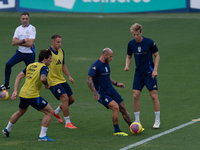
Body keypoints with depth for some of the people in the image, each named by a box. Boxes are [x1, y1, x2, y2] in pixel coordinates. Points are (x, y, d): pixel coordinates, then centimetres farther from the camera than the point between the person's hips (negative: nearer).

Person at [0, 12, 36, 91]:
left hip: (29, 54, -4)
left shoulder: (32, 28, -10)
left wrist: (19, 42, -10)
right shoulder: (18, 29, 6)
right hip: (20, 52, 4)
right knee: (8, 64, -14)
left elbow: (30, 43, -19)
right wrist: (23, 41, -17)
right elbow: (13, 42, -3)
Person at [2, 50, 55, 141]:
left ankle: (7, 130, 48)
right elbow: (43, 78, -29)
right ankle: (42, 136, -6)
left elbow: (19, 76, 13)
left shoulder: (31, 65, 15)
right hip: (32, 95, -8)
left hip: (23, 93, 8)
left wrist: (15, 91, 12)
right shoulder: (44, 67, -8)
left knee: (20, 112, 35)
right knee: (50, 112, -1)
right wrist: (47, 85, -7)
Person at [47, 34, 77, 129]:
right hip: (53, 81, -8)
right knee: (65, 98, -19)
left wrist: (69, 76, 13)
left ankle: (57, 112, 36)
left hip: (61, 80, 8)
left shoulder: (61, 52, 9)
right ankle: (67, 123, -11)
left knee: (71, 99, 11)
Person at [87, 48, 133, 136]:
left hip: (111, 90, 8)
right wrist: (95, 93, -30)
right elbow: (89, 79, -24)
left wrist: (116, 83, 25)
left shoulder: (106, 64, 12)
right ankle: (116, 131, -11)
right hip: (101, 94, -8)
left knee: (123, 108, 3)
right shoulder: (96, 65, -16)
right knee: (115, 107, -22)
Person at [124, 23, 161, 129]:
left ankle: (157, 120, 6)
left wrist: (155, 70, -10)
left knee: (154, 95, -6)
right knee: (135, 96, -4)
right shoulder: (131, 44, -1)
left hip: (149, 72, -3)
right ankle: (137, 120, 7)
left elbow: (157, 55, -2)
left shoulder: (149, 42, -11)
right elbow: (129, 56, 14)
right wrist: (127, 65, -6)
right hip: (138, 73, 4)